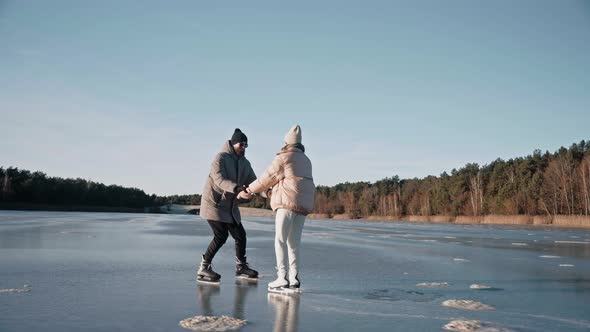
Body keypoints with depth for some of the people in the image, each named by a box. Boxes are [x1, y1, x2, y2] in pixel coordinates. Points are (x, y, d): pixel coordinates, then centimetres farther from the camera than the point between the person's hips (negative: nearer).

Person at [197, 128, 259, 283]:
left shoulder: (245, 163, 9)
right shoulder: (220, 158, -14)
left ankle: (241, 267, 26)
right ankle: (203, 268, -4)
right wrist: (238, 190, -43)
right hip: (214, 203, -7)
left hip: (230, 206, 8)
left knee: (240, 235, 8)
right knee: (221, 236, -15)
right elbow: (220, 179, -28)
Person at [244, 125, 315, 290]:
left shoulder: (283, 158, -3)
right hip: (303, 203, 7)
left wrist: (250, 189, 13)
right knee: (294, 242, 9)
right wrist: (272, 191, 35)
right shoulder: (305, 160, 21)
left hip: (288, 202, -7)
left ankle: (282, 277, -11)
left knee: (280, 240, -4)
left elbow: (267, 177, -1)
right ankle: (294, 278, 3)